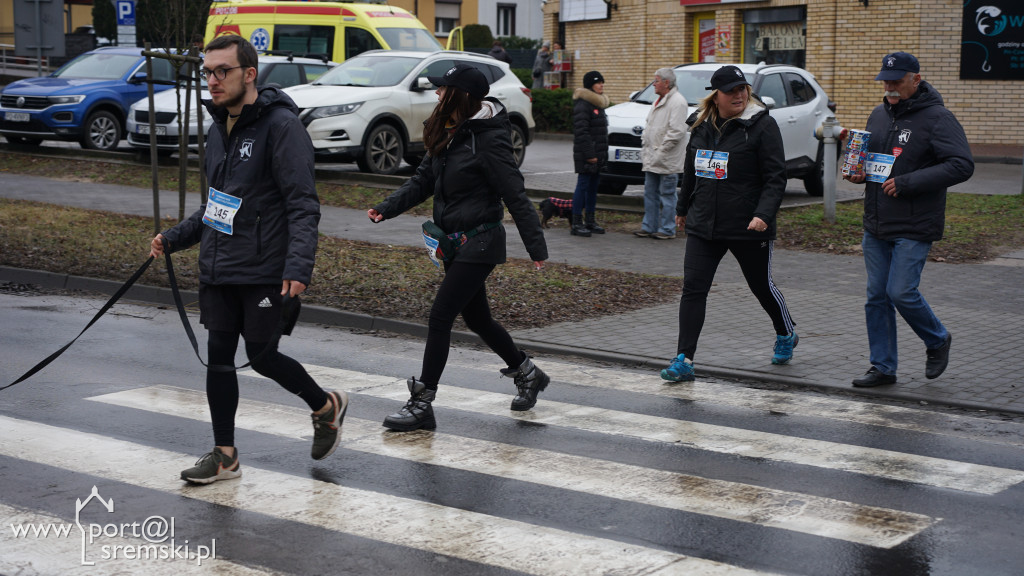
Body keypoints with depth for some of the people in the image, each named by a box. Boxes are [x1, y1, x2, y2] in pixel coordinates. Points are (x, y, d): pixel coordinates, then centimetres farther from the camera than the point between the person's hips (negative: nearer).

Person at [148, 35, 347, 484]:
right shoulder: (220, 130, 13)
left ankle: (326, 406, 26)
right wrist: (174, 239, 14)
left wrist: (299, 265, -28)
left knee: (262, 356, 1)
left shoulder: (281, 125, -13)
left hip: (264, 272, -7)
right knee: (219, 358, 8)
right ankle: (224, 455, 18)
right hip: (216, 270, 7)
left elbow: (303, 205, -18)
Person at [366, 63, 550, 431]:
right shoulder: (446, 133, 8)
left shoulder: (488, 140, -18)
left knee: (440, 318, -9)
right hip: (455, 241, 9)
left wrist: (536, 246, -16)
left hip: (479, 242, -9)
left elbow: (515, 196, -17)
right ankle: (527, 374, 38)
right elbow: (423, 181, 9)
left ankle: (422, 405, -2)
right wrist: (387, 208, -5)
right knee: (476, 319, 19)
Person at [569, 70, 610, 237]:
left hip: (598, 154, 9)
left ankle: (590, 221, 19)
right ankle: (576, 224, -3)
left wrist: (604, 154, 17)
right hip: (586, 156, -9)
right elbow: (581, 132, -19)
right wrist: (589, 154, -22)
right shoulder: (583, 105, -13)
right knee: (583, 186, -6)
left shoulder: (598, 104, 17)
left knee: (593, 186, 12)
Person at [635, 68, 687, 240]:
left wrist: (661, 151, -18)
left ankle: (667, 230, 4)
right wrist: (644, 147, 13)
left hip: (667, 161, -9)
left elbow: (676, 131, -20)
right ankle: (649, 227, 19)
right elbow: (649, 126, 25)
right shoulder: (659, 101, 18)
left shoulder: (678, 102, -14)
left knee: (667, 194, -2)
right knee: (650, 193, 12)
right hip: (652, 159, 9)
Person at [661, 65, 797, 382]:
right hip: (703, 226, 4)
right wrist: (683, 208, 31)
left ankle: (786, 336, 41)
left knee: (762, 286, 13)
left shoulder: (762, 125, -9)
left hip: (748, 228, -4)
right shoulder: (701, 125, 8)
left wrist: (763, 214, -25)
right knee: (693, 288, -6)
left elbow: (776, 178, -12)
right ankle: (684, 360, -5)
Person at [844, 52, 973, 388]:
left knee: (901, 292, -11)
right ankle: (882, 367, 16)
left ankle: (938, 341, 17)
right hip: (875, 226, 7)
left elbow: (962, 165, -19)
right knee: (877, 296, 7)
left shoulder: (937, 118, -10)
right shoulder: (879, 115, 13)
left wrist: (906, 183, -22)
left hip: (914, 228, -7)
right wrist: (857, 171, 3)